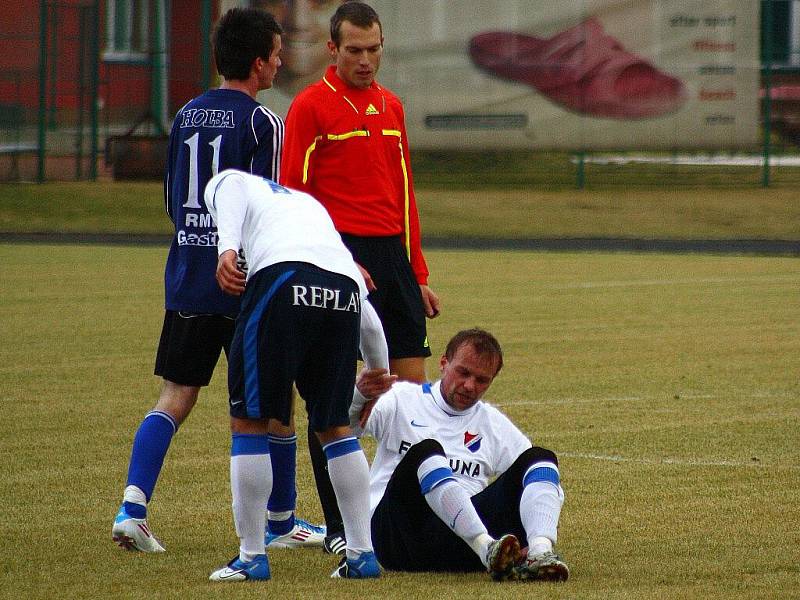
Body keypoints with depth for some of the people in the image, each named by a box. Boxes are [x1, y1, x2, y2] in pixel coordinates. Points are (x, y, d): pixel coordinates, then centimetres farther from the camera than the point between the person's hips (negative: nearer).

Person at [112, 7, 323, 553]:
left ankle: (132, 507, -9)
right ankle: (282, 522, 16)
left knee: (175, 397, 7)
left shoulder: (187, 116, 10)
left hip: (186, 278, 6)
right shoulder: (261, 122, -10)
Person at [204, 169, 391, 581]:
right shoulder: (308, 203, 42)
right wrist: (380, 376, 55)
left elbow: (232, 199, 1)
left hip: (281, 274, -5)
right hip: (345, 289, 5)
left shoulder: (226, 181, 31)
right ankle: (362, 554, 16)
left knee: (249, 420, 6)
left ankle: (251, 558, 6)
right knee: (334, 424, 19)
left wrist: (227, 250, -15)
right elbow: (369, 319, 42)